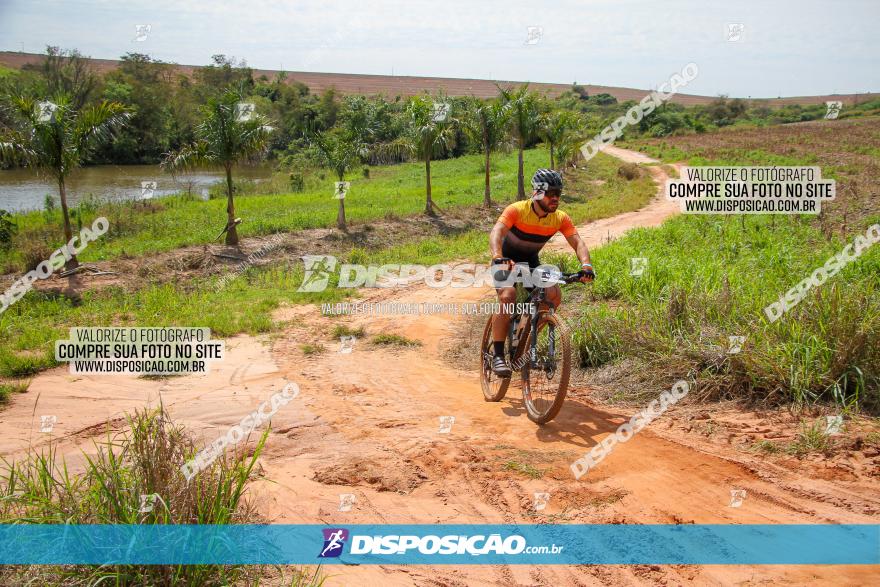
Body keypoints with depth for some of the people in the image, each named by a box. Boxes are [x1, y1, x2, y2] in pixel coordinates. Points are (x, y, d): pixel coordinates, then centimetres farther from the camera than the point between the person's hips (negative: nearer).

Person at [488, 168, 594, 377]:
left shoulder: (560, 218, -13)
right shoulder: (517, 210, -25)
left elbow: (577, 242, -18)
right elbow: (496, 233, -37)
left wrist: (586, 265, -39)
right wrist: (498, 258, -57)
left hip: (531, 262, 4)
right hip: (507, 260, -4)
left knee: (554, 295, -18)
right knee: (508, 296, -30)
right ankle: (498, 356, -23)